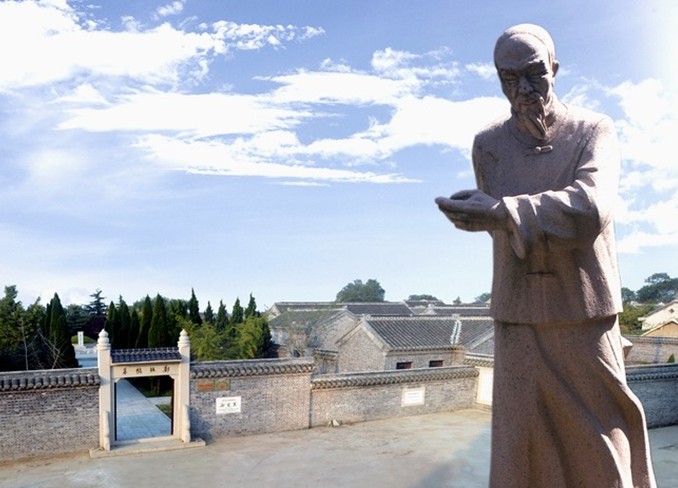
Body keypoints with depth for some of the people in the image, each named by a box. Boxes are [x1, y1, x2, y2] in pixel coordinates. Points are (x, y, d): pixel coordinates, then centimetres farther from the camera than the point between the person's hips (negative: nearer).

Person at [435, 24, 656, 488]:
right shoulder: (488, 145, 3)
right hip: (518, 320, 1)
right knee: (519, 449, 4)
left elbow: (590, 209, -24)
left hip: (584, 317, -1)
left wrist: (502, 211, -36)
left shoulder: (595, 131, -4)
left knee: (599, 444, 10)